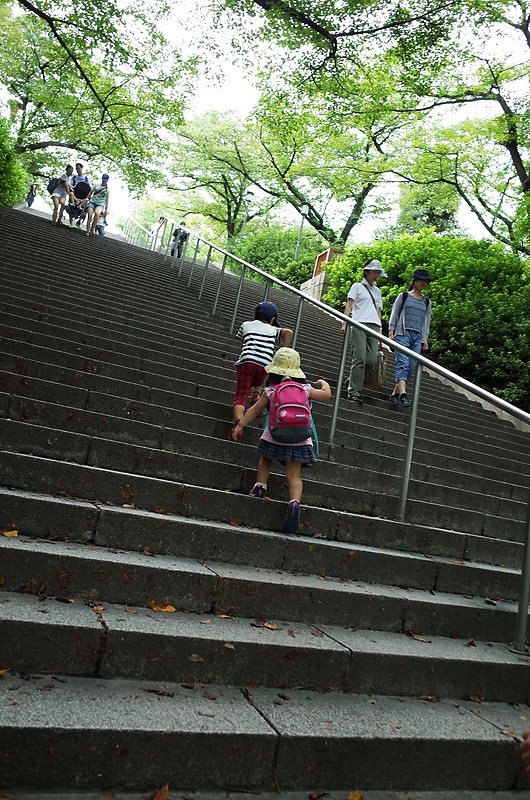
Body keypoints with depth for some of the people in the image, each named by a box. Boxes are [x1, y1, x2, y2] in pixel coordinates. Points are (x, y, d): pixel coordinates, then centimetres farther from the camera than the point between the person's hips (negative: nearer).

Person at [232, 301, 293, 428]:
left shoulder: (245, 325, 23)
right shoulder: (273, 330, 21)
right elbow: (289, 332, 4)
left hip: (246, 361, -1)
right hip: (264, 365, 1)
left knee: (241, 396, -4)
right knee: (256, 385, 32)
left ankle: (238, 422, -30)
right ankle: (256, 395, -2)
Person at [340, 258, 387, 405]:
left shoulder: (377, 291, 27)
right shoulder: (357, 286, 13)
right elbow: (349, 305, 3)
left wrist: (380, 329, 16)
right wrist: (344, 323, -10)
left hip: (374, 326, 5)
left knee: (372, 359, -11)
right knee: (359, 358, -13)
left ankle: (352, 380, 9)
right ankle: (354, 392, -11)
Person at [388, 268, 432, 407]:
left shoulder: (427, 302, 20)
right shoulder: (403, 296, 10)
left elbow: (427, 321, 21)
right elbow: (394, 314, 8)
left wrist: (425, 339, 12)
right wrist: (391, 331, -2)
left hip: (417, 337, 4)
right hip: (403, 334, -4)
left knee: (411, 367, -4)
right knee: (403, 363, -20)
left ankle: (395, 394, 3)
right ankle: (403, 394, -34)